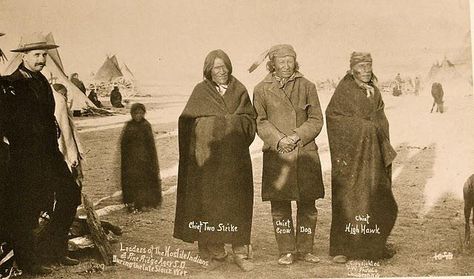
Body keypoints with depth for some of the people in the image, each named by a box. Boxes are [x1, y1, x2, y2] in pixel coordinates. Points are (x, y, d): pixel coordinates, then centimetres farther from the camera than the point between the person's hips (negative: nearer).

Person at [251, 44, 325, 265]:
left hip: (305, 153, 1)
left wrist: (297, 135, -10)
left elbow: (316, 120, 5)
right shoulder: (262, 89, 6)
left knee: (308, 205, 4)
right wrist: (278, 139, -13)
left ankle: (304, 249, 17)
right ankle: (286, 251, 13)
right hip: (276, 155, -1)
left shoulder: (307, 86, 9)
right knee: (280, 206, 1)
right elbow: (260, 121, 2)